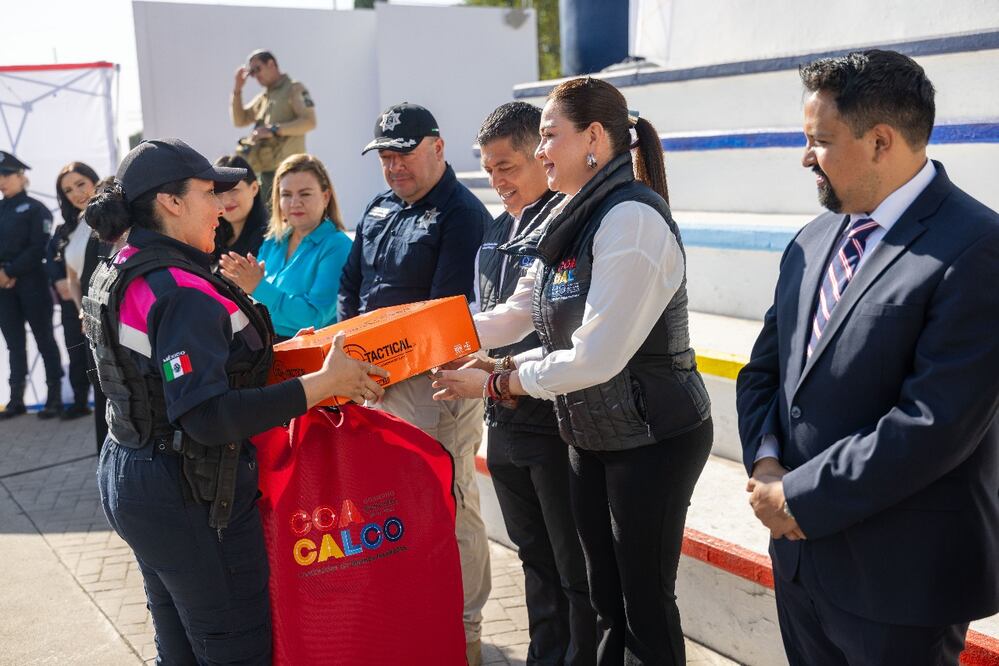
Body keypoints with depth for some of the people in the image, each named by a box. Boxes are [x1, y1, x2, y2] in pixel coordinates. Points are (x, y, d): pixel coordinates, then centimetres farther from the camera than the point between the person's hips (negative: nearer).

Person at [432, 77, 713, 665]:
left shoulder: (631, 219, -21)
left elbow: (595, 357, -25)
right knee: (606, 597, 19)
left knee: (647, 607, 5)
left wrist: (495, 383, -16)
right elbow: (515, 314, 10)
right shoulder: (576, 221, 8)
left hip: (653, 438, -9)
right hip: (593, 436, 9)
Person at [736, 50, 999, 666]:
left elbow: (934, 425, -23)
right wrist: (766, 463, -7)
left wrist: (798, 497, -17)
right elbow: (764, 369, 11)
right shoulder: (813, 242, 7)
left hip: (898, 578, -6)